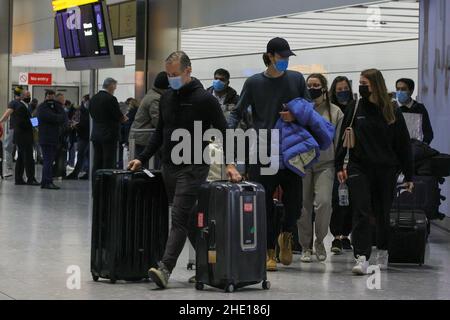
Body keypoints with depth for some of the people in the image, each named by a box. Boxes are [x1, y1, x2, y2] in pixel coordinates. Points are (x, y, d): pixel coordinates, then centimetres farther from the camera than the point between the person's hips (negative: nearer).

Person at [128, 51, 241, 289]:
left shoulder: (204, 99, -9)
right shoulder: (166, 98, 11)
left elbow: (223, 133, -8)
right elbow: (160, 133, 20)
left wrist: (229, 164, -17)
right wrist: (142, 159, 14)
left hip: (192, 168, -7)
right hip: (169, 168, 7)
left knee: (179, 218, -13)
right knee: (188, 219, 11)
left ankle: (165, 269, -20)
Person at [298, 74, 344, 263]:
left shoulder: (335, 112, 6)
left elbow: (339, 141, 6)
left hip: (325, 164, -1)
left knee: (323, 202, -16)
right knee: (304, 206, 1)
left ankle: (320, 240, 5)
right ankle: (306, 247, 13)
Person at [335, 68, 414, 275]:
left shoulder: (392, 112, 3)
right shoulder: (354, 109, 5)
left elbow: (403, 144, 6)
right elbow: (343, 138, 6)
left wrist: (408, 175, 4)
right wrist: (340, 166, -3)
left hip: (386, 170, 1)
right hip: (358, 168, 0)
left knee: (382, 213, 11)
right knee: (361, 213, -11)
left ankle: (382, 252, 31)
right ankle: (361, 258, -17)